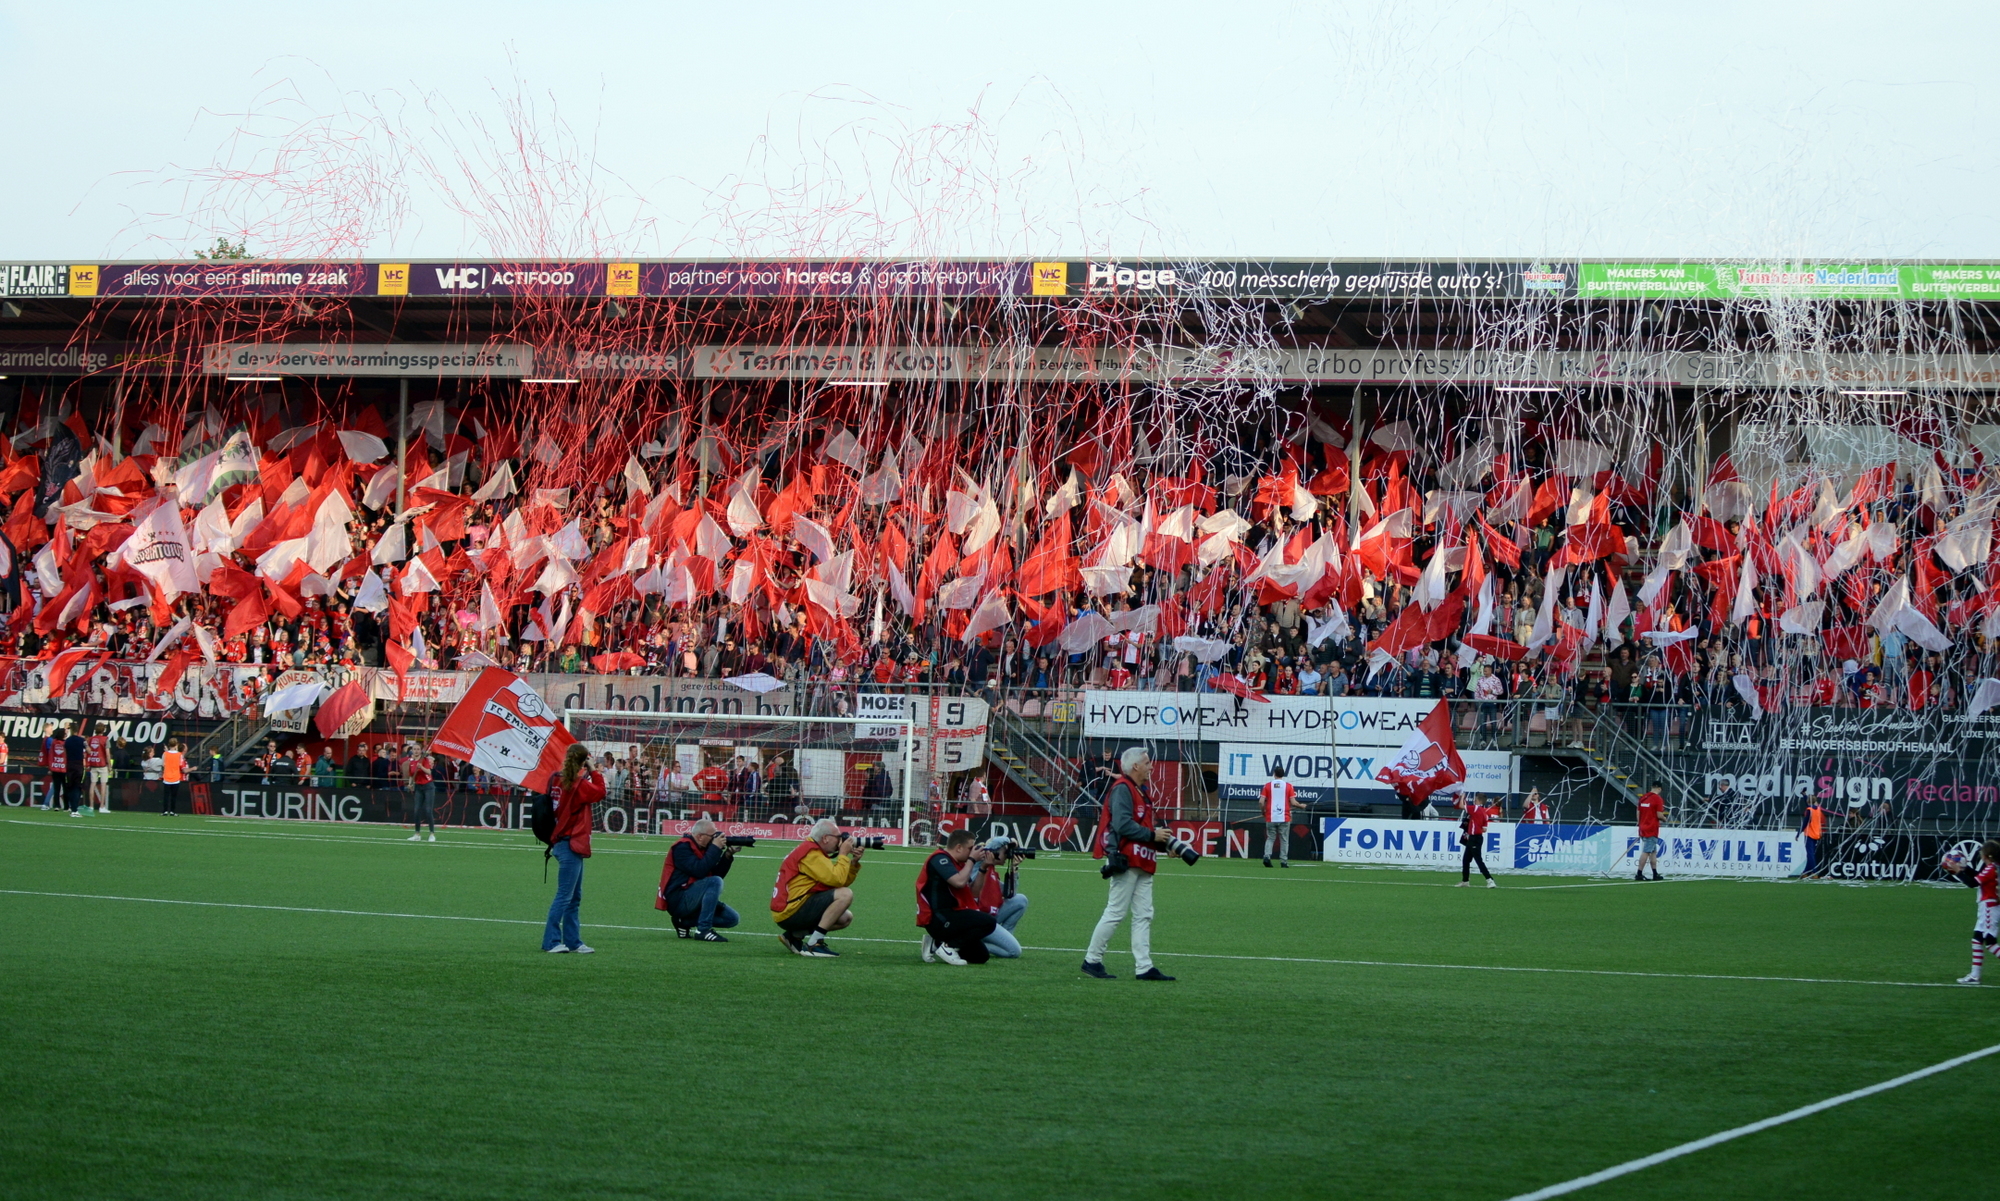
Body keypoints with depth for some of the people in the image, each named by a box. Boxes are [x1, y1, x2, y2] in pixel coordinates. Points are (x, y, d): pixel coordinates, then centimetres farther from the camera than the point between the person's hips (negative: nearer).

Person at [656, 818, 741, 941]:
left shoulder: (702, 848, 15)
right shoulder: (683, 847, -12)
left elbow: (717, 874, 14)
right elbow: (699, 871, -25)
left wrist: (727, 856, -1)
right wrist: (715, 848, -20)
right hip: (677, 900, -9)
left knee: (732, 918, 2)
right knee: (715, 882, -29)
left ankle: (684, 922, 7)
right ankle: (703, 930, -29)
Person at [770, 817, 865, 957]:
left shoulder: (814, 851, 17)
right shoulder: (811, 853, -15)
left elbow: (843, 881, 17)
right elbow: (836, 880, -23)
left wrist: (854, 861, 4)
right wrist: (844, 854, -10)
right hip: (790, 912, -11)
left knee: (845, 918, 19)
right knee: (845, 895, -20)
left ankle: (795, 935, 11)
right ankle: (814, 944, -19)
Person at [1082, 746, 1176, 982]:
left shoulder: (1139, 792, 21)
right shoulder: (1122, 789, -11)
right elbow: (1123, 825, -21)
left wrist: (1164, 841, 7)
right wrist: (1153, 835, -17)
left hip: (1141, 865, 10)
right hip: (1125, 861, -10)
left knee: (1143, 915, 6)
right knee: (1116, 912, -7)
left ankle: (1144, 967, 5)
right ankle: (1092, 960, 1)